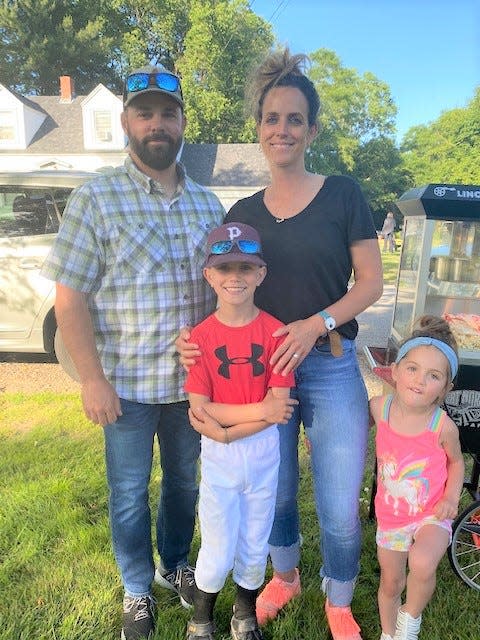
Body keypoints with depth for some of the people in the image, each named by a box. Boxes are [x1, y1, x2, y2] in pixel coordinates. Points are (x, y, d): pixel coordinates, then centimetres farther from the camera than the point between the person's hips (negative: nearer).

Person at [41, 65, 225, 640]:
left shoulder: (208, 204, 6)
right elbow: (70, 299, -9)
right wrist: (92, 379, -14)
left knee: (184, 482, 20)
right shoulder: (95, 199, -6)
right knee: (130, 494, 14)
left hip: (194, 381, 4)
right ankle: (137, 590, 39)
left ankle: (174, 564, 46)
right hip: (126, 383, -3)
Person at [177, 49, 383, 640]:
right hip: (260, 371, 3)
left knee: (340, 511, 7)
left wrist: (317, 324, -19)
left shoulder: (342, 194, -3)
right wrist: (196, 336, -11)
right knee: (274, 496, 19)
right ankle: (285, 578, 49)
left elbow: (371, 282, -3)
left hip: (332, 370, -2)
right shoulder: (243, 213, 5)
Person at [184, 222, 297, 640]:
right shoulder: (201, 336, -11)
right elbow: (198, 413, -14)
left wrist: (225, 429, -20)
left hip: (264, 453, 1)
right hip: (217, 458, -1)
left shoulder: (275, 331, -10)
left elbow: (279, 404, -13)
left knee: (254, 545, 19)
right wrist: (260, 410, -19)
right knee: (218, 551, 10)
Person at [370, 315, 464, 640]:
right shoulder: (379, 407, -18)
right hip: (391, 515, 2)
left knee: (422, 564, -30)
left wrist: (452, 495, -13)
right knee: (391, 583, 17)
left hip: (432, 515, -2)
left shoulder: (443, 426, -21)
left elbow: (456, 461, 1)